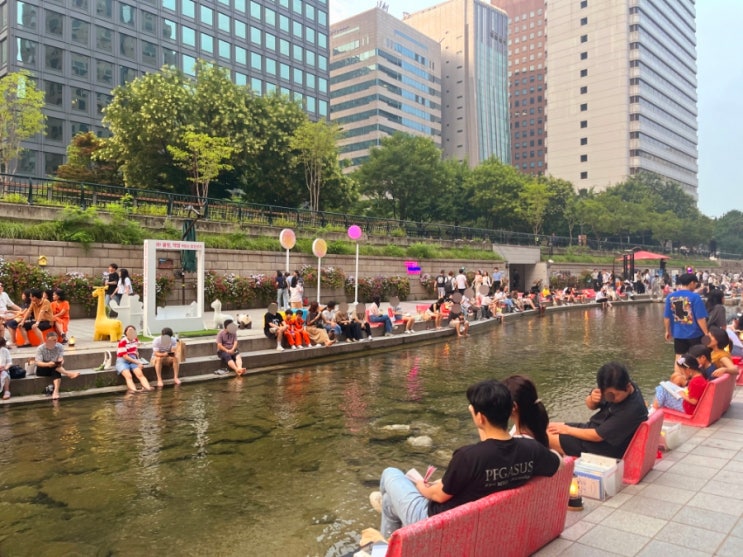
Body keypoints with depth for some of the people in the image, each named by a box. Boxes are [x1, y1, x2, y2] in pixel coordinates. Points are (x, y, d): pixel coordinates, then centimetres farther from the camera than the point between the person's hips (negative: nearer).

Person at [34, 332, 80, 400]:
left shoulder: (60, 347, -5)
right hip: (42, 369, -1)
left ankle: (56, 391, -47)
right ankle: (68, 374, -37)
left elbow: (61, 359, -15)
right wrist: (48, 364, -42)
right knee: (53, 366, -33)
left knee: (56, 372, -34)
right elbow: (38, 362, -21)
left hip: (54, 368, 1)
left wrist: (60, 362, -40)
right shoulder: (40, 348, -11)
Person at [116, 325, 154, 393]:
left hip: (133, 360, 5)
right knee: (128, 376, -29)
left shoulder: (136, 340, 7)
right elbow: (125, 356, -15)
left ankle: (148, 388, -39)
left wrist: (138, 361, 9)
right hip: (122, 361, -5)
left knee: (140, 374, -21)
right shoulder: (122, 342, -13)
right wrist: (137, 362, -14)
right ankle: (133, 390, -50)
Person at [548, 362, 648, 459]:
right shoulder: (616, 386, -11)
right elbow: (591, 405, 4)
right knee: (549, 427, 6)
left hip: (605, 448, -8)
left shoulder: (631, 410, -32)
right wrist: (592, 399, -21)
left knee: (548, 437, -9)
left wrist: (568, 430, -12)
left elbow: (597, 436, -25)